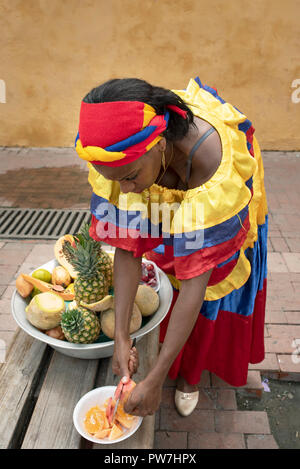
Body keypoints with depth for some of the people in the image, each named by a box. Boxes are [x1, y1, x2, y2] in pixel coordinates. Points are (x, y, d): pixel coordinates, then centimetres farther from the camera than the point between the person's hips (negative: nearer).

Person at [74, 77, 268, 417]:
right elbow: (127, 248, -27)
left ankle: (189, 375, 36)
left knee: (211, 301, 10)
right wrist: (121, 337, -30)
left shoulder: (211, 161, -48)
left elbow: (196, 283, -43)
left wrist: (156, 379, -39)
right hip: (165, 214, 3)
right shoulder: (120, 155, -35)